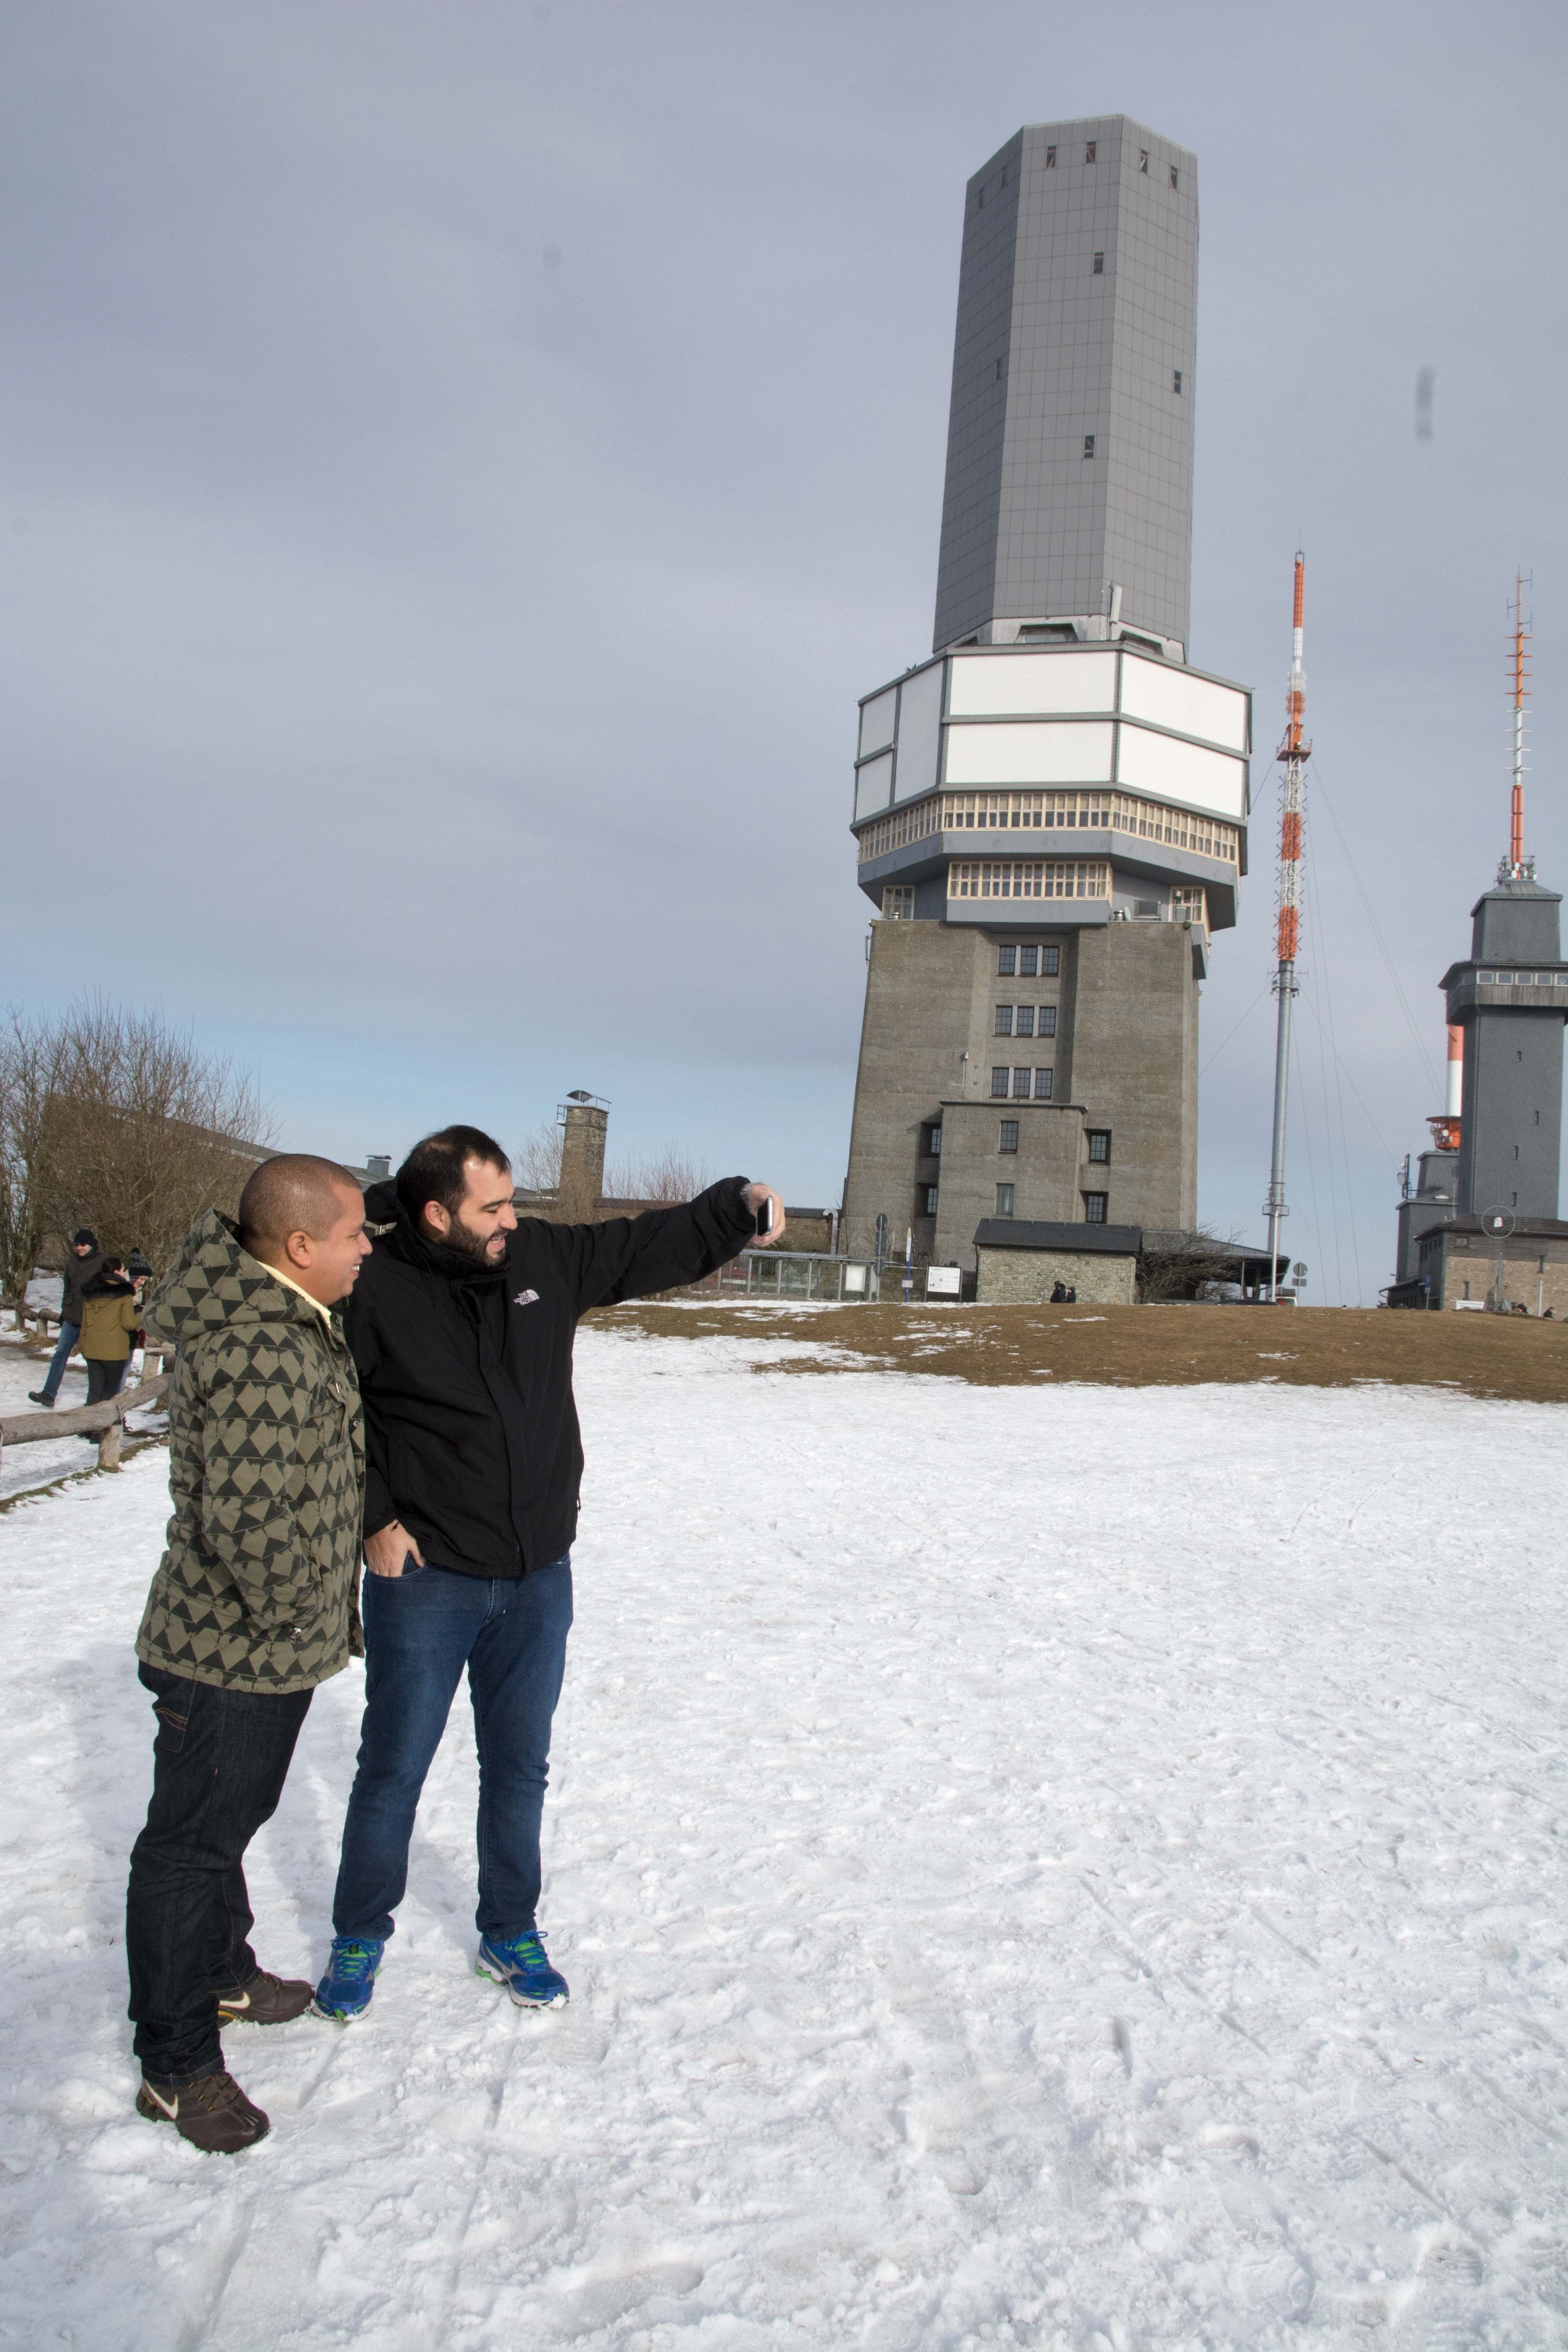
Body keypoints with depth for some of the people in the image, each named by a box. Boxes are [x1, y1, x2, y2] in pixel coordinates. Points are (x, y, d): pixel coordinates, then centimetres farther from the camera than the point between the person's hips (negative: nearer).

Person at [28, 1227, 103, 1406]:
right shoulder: (72, 1262, 10)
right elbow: (67, 1289, 19)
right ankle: (48, 1394, 3)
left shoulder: (103, 1262, -6)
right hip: (72, 1316, 5)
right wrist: (64, 1311, 16)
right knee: (61, 1353, 1)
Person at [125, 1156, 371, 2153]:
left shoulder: (297, 1323, 5)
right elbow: (249, 1517, -34)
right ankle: (178, 2066, 21)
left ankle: (225, 1974, 46)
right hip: (231, 1655, -10)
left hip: (272, 1652, 10)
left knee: (232, 1820, 26)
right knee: (191, 1844, 6)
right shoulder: (258, 1350, -29)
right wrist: (289, 1619, -19)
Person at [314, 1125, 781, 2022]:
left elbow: (649, 1247, 6)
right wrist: (373, 1519, -11)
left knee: (520, 1767, 17)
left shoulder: (546, 1257, -2)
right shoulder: (375, 1291, -14)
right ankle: (360, 1937, 34)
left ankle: (511, 1933, 36)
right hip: (425, 1579, -4)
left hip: (539, 1578, 4)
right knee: (393, 1769, 11)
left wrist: (740, 1206, -5)